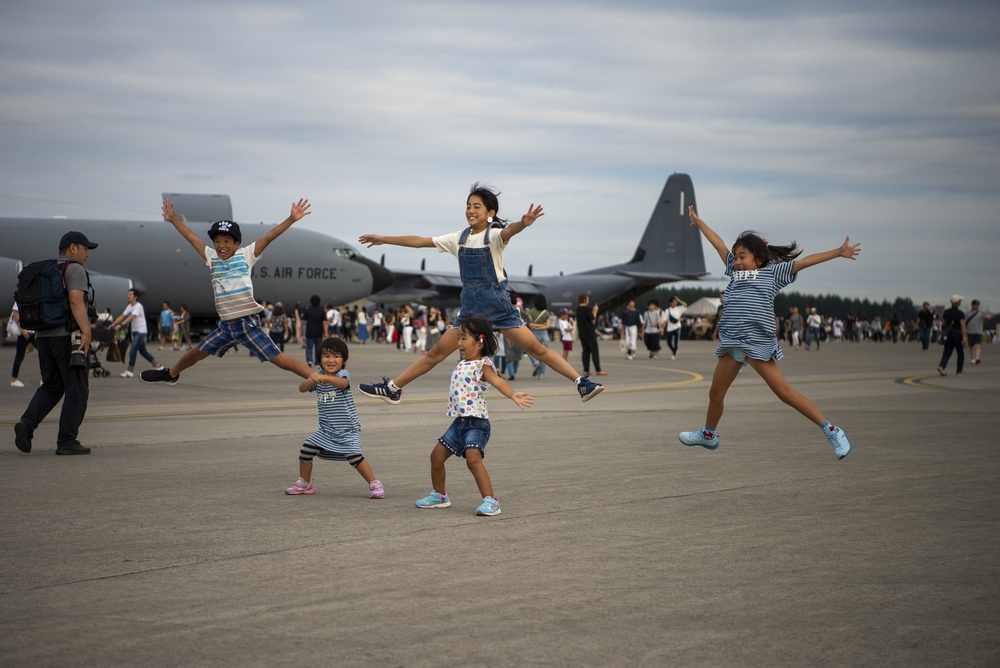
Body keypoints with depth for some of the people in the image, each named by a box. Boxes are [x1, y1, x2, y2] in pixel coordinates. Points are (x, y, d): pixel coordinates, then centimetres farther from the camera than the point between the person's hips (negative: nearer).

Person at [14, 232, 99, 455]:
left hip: (43, 336, 7)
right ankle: (67, 441, -2)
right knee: (76, 390, 0)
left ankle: (27, 423, -7)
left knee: (51, 387, 15)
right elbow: (76, 301, -19)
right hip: (67, 336, -7)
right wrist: (87, 331, -22)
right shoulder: (75, 269, -5)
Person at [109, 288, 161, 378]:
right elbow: (122, 316, 4)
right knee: (143, 351, 15)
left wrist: (120, 325, -39)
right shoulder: (129, 307, 9)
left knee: (132, 351, -13)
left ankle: (130, 371, -8)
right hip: (135, 331, 9)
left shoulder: (138, 307, -17)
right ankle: (157, 365, 25)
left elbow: (131, 317, -30)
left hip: (141, 331, -9)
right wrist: (112, 324, -8)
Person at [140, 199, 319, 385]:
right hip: (225, 325, 6)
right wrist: (173, 219, 23)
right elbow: (192, 238, 18)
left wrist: (291, 219, -19)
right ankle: (171, 374, 49)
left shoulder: (246, 255, -4)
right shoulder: (212, 258, 9)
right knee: (197, 352, 24)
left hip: (248, 323, -6)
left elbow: (268, 237, -12)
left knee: (279, 359, -14)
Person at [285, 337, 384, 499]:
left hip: (347, 429, -5)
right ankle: (305, 484, 19)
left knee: (354, 456, -21)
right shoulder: (318, 377, 5)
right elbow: (302, 388, -8)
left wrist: (325, 377, -56)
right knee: (305, 450, -2)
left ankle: (374, 484, -8)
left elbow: (343, 383, -37)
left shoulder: (343, 374, -13)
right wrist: (312, 380, -30)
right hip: (326, 429, 5)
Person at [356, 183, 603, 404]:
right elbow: (420, 241, 12)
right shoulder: (460, 238, 7)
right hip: (470, 308, 5)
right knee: (437, 352, 9)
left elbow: (507, 231, -35)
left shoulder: (494, 235, -10)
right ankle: (392, 389, 14)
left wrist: (523, 223, -58)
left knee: (536, 349, -9)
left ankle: (581, 382, -6)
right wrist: (384, 239, 13)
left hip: (498, 304, -5)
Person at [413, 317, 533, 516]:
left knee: (473, 457, -27)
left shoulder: (482, 365, -13)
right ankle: (439, 495, 34)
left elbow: (497, 380, -33)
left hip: (476, 422, -9)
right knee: (437, 455, 13)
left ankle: (490, 501, -27)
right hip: (459, 422, 9)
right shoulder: (462, 364, 13)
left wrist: (512, 394, -50)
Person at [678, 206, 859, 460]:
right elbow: (718, 244, 28)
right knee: (715, 393, 14)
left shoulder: (772, 271, 6)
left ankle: (831, 431, -6)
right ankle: (708, 435, 36)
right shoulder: (735, 270, 20)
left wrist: (838, 252, -2)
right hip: (731, 341, 6)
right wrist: (697, 221, 37)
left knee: (784, 392, -10)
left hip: (758, 342, -6)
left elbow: (805, 261, 2)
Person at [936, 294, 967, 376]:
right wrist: (964, 337, -23)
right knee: (960, 353, 12)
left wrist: (942, 334, 21)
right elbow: (963, 326, -18)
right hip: (957, 334, -4)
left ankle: (941, 366, -23)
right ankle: (959, 371, 15)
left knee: (947, 353, 1)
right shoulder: (960, 313, -11)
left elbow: (943, 324, 9)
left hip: (948, 335, 4)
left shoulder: (946, 312, 4)